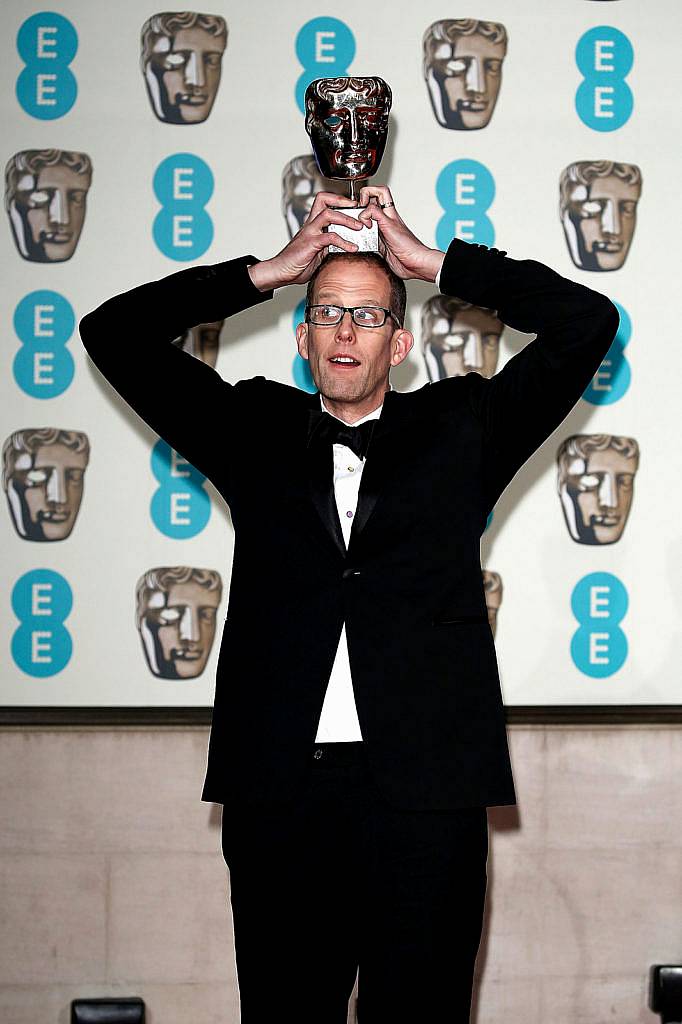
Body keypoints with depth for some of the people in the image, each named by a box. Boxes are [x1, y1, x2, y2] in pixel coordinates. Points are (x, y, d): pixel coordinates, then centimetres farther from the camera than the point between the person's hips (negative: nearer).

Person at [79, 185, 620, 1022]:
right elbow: (116, 333, 15)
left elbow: (587, 324, 8)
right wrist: (267, 272, 13)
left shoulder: (459, 428, 14)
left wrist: (433, 261, 10)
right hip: (279, 792, 1)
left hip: (426, 791, -1)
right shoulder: (254, 431, 17)